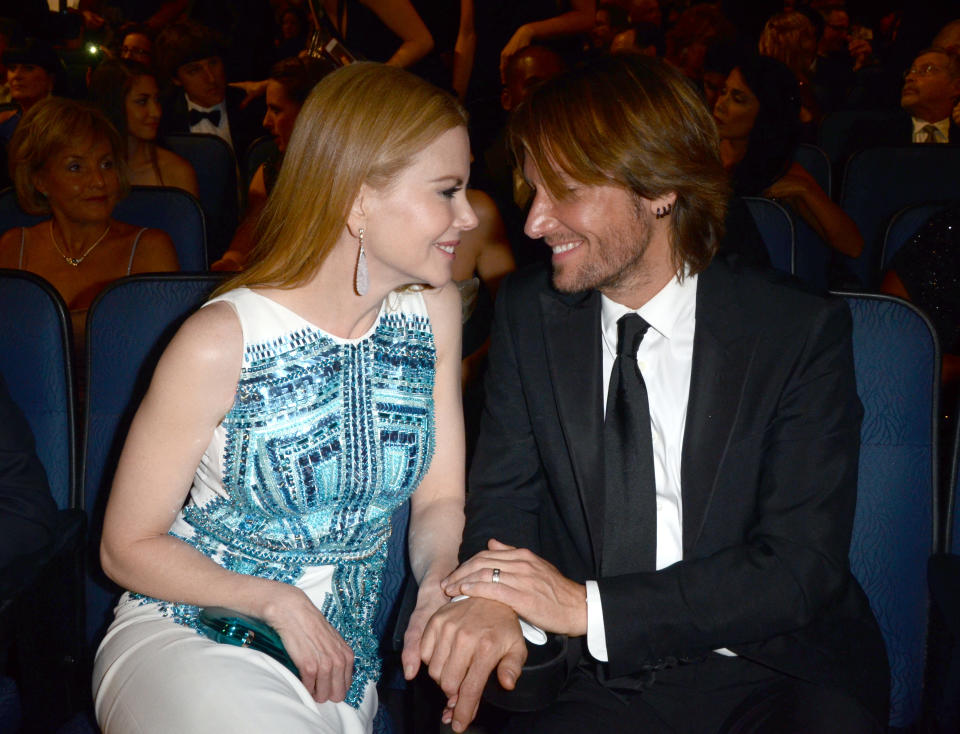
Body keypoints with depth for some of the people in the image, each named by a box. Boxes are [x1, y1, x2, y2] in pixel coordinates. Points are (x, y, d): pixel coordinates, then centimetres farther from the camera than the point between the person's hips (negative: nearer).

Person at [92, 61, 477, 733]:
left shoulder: (434, 310, -2)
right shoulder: (222, 343, -17)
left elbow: (439, 499, 4)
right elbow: (129, 547, -7)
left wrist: (439, 585, -16)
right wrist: (276, 601, -17)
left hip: (341, 668, 3)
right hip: (186, 637, -3)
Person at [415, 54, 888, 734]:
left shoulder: (804, 330, -8)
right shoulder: (527, 311, 2)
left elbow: (801, 568, -12)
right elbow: (504, 491, 6)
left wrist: (589, 606, -20)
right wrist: (489, 597, -18)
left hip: (779, 675, -1)